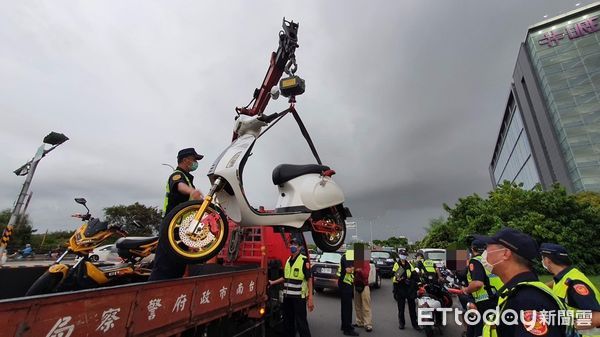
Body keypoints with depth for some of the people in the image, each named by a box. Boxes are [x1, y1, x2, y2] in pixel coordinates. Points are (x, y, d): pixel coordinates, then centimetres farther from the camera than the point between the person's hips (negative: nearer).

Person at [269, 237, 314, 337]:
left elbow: (309, 279, -13)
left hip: (299, 297, -7)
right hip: (287, 296, 7)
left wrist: (310, 299, -17)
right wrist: (273, 282, 15)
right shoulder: (288, 260, 10)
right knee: (287, 321, 18)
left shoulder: (304, 260, -11)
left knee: (301, 322, -1)